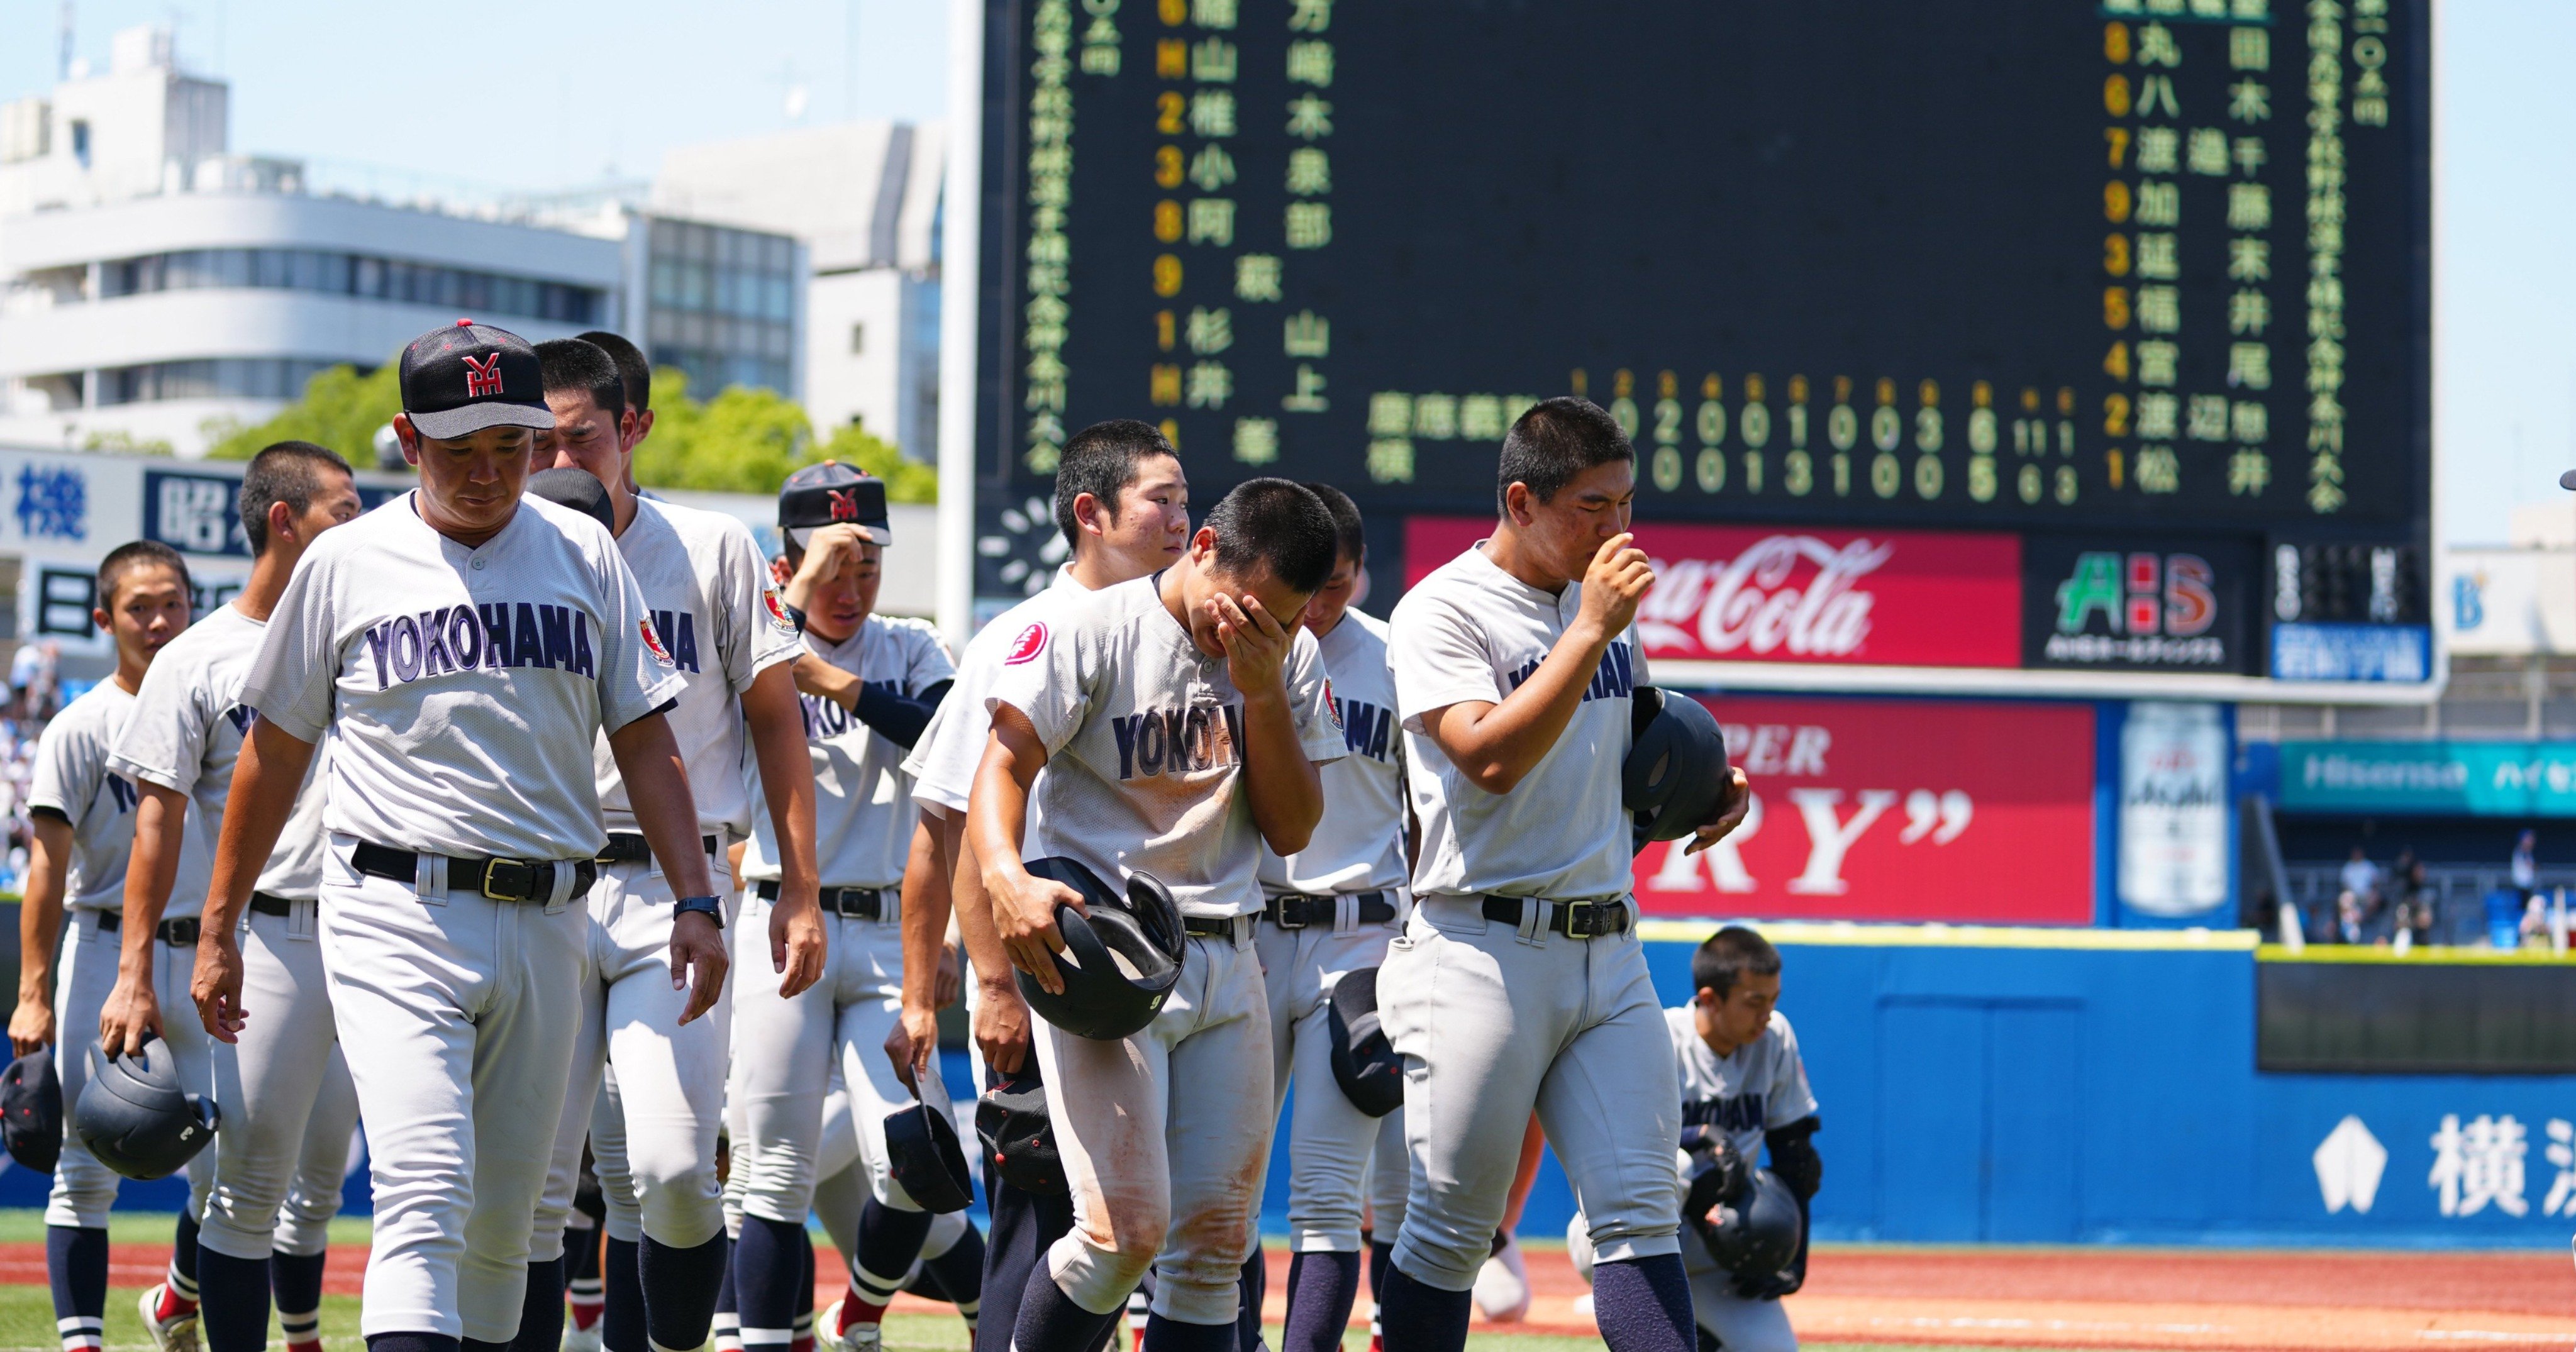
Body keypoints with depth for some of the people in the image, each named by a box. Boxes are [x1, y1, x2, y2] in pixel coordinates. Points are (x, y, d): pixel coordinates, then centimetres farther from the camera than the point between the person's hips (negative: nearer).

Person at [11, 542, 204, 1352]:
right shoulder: (82, 727, -3)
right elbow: (49, 863, -7)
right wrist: (34, 993, -14)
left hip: (203, 960, 4)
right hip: (106, 953, -4)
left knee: (225, 1166, 1)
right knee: (88, 1169, -4)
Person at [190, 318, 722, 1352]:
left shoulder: (584, 556, 9)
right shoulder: (345, 566, 4)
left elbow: (644, 739, 10)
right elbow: (275, 751, 11)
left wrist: (695, 900, -1)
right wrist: (217, 928, 11)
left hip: (546, 923, 3)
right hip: (395, 917, -3)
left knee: (505, 1217, 9)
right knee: (426, 1198, -18)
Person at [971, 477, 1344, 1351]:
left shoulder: (1289, 657, 9)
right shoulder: (1089, 633, -6)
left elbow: (1293, 830, 6)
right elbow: (1005, 762, -12)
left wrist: (1262, 689, -8)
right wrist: (1005, 876, -32)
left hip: (1226, 963, 5)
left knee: (1217, 1239, 3)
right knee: (1127, 1227, -17)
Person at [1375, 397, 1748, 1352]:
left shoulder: (1607, 605, 14)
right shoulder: (1442, 612, -7)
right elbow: (1493, 756, -22)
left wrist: (1707, 790, 7)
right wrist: (1590, 631, -22)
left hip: (1609, 946, 6)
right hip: (1485, 948, -6)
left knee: (1640, 1210, -2)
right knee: (1450, 1229, -1)